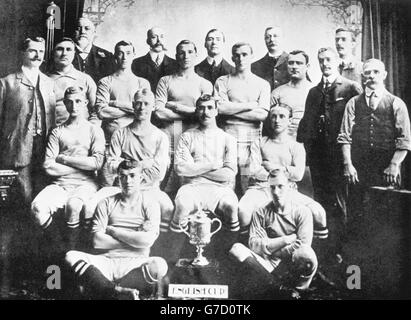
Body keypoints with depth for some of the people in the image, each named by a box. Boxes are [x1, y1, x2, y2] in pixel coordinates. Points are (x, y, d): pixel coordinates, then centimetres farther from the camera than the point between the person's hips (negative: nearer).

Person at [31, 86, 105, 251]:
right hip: (60, 184, 2)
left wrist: (63, 159, -4)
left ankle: (71, 249, -9)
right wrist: (82, 165, -4)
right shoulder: (57, 132, 12)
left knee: (73, 205, -35)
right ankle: (56, 241, 0)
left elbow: (97, 163, -7)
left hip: (85, 183, -2)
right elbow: (48, 166, 0)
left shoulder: (94, 130, 9)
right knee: (38, 207, -27)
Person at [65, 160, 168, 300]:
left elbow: (147, 240, -9)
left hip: (135, 264, -2)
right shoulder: (106, 203, 12)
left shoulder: (150, 205, 8)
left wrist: (113, 230, -1)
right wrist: (134, 238, -2)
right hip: (107, 261, 2)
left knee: (159, 265, -32)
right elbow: (97, 241, 0)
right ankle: (118, 291, -36)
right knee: (71, 256, -23)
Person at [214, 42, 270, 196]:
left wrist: (232, 109, -2)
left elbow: (262, 115, 0)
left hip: (253, 138, 1)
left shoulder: (263, 84, 14)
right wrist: (250, 105, -2)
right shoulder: (223, 81, 11)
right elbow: (221, 108, -6)